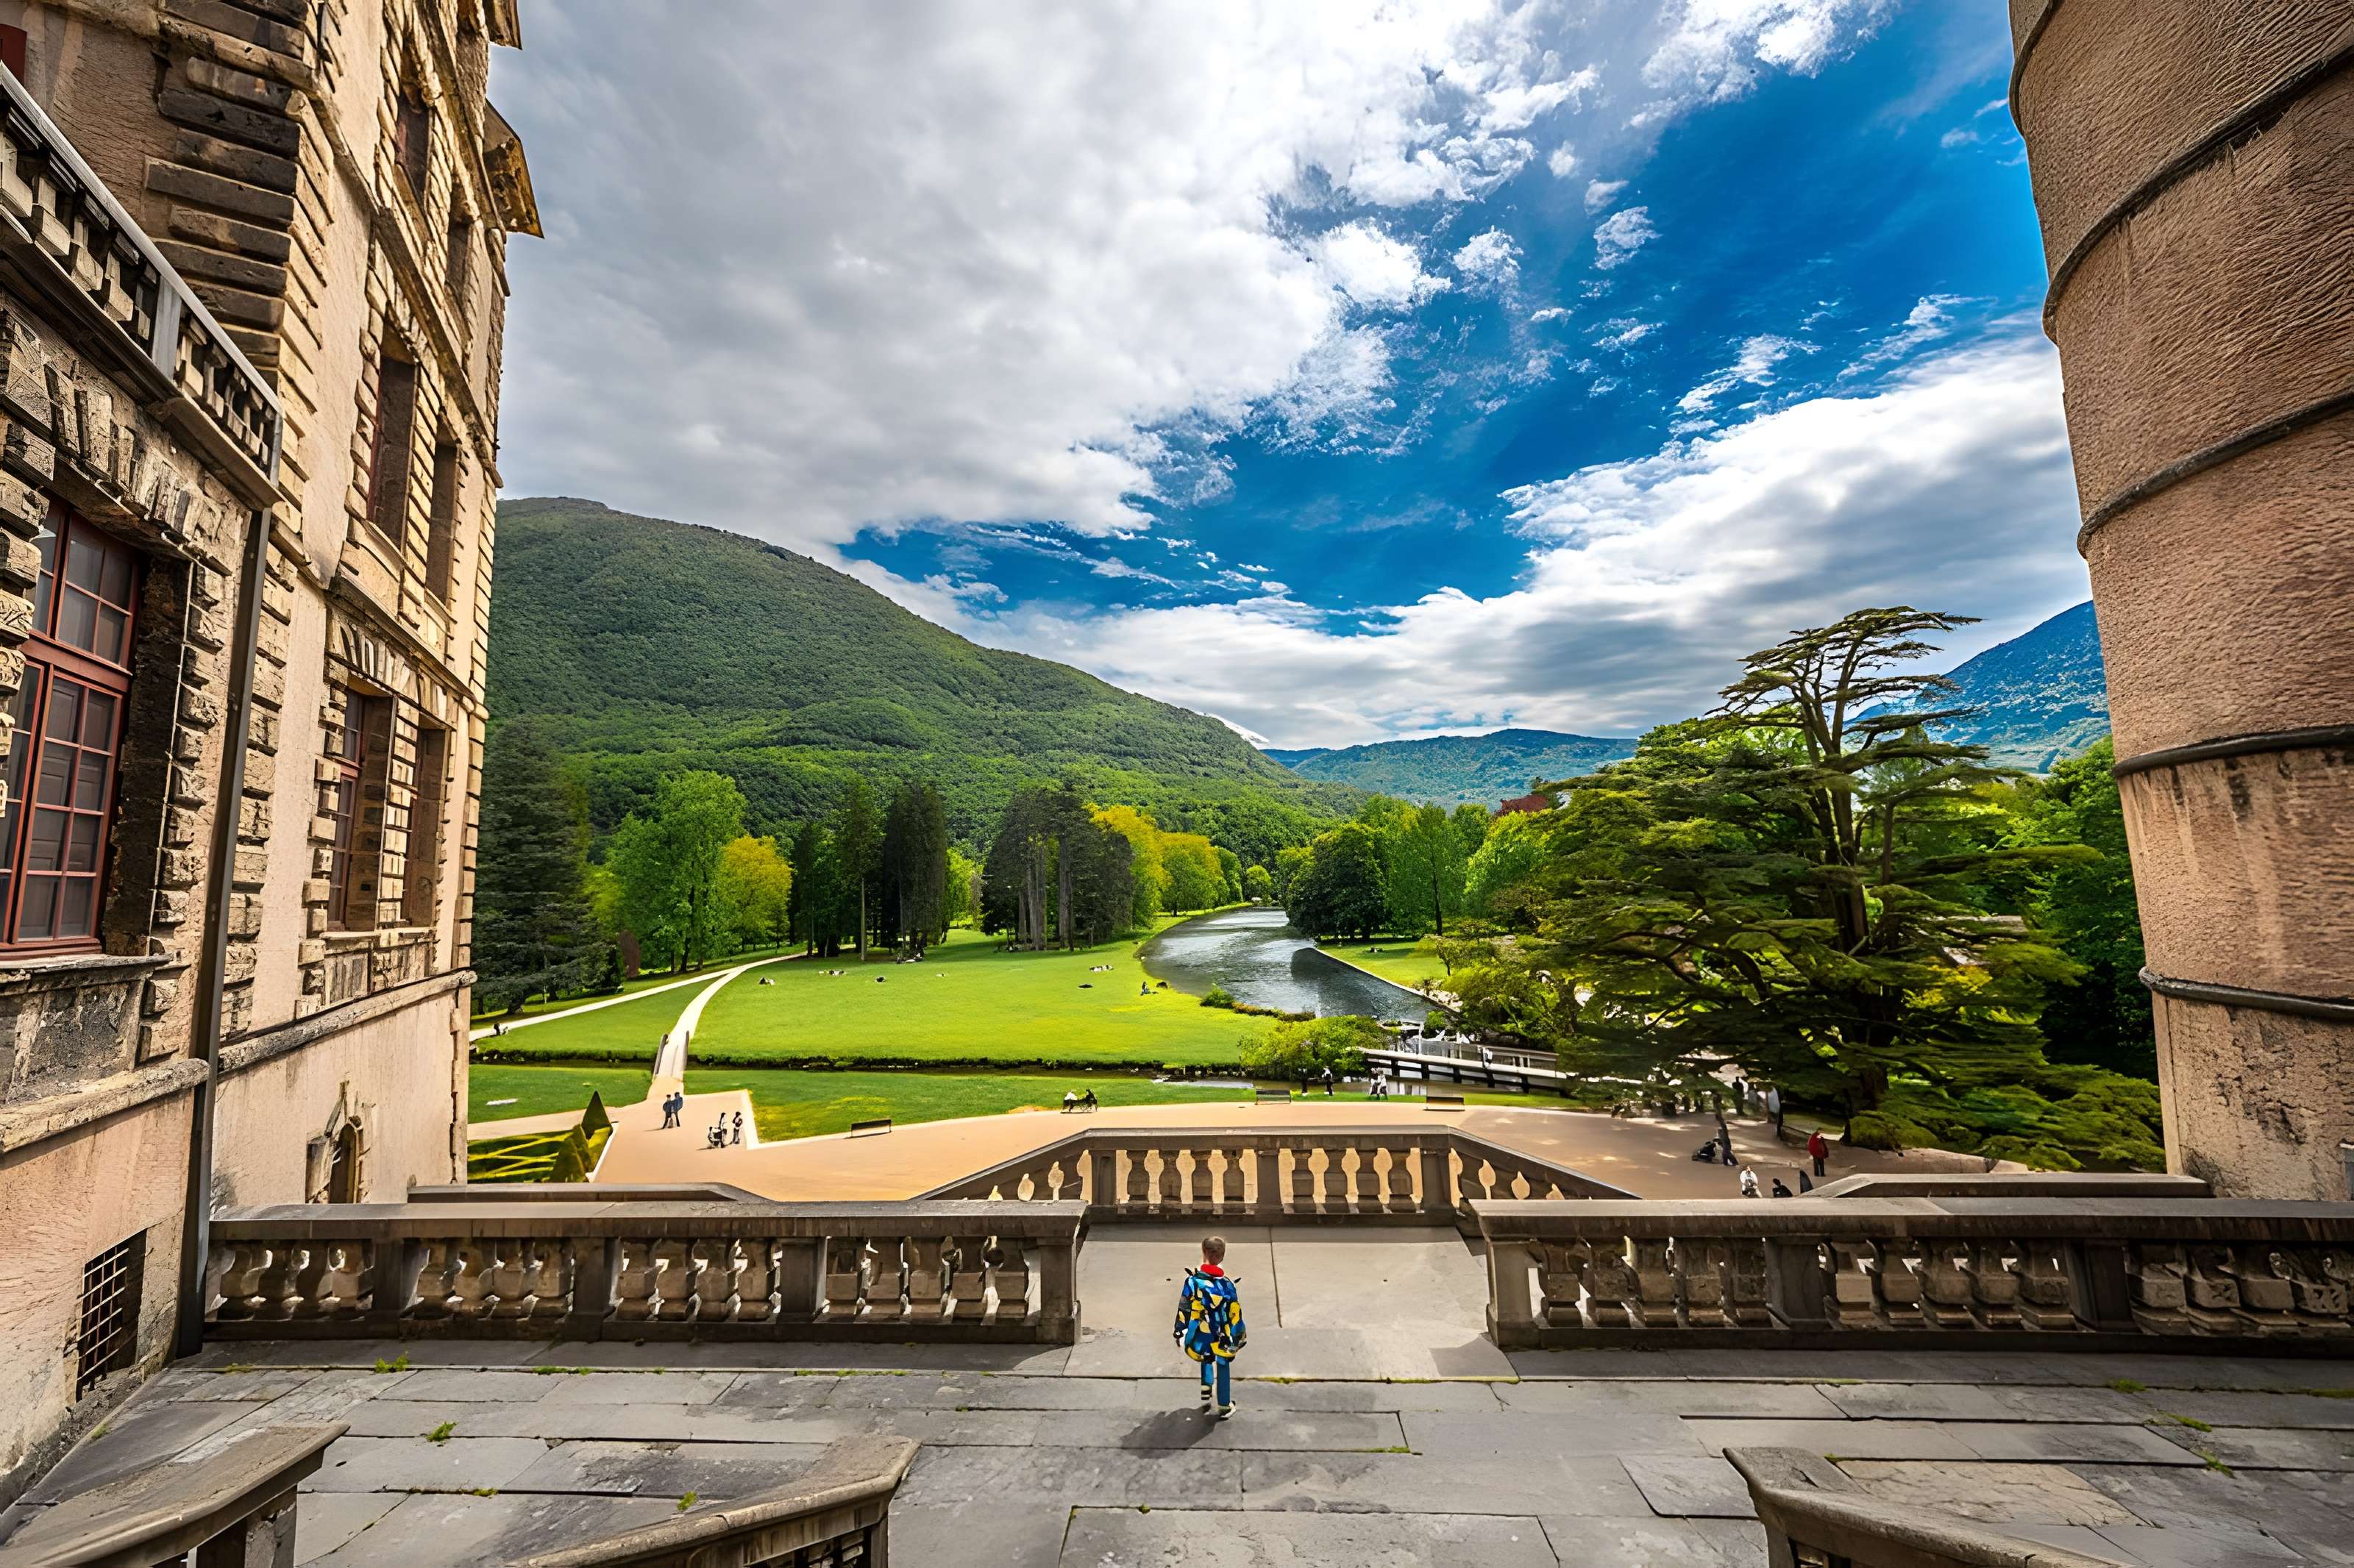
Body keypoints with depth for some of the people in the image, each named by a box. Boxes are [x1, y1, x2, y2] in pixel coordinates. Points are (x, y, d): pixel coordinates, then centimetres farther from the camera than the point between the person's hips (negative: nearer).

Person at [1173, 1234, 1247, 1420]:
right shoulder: (1227, 1284, -17)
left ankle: (1206, 1394, 29)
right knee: (1223, 1367, 19)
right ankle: (1225, 1406, 31)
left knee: (1206, 1359, 31)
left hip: (1200, 1336, 1)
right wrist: (1240, 1335, 8)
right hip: (1222, 1337, -1)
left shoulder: (1193, 1280, -17)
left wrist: (1178, 1332, 2)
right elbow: (1235, 1314, -8)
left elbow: (1184, 1309, -11)